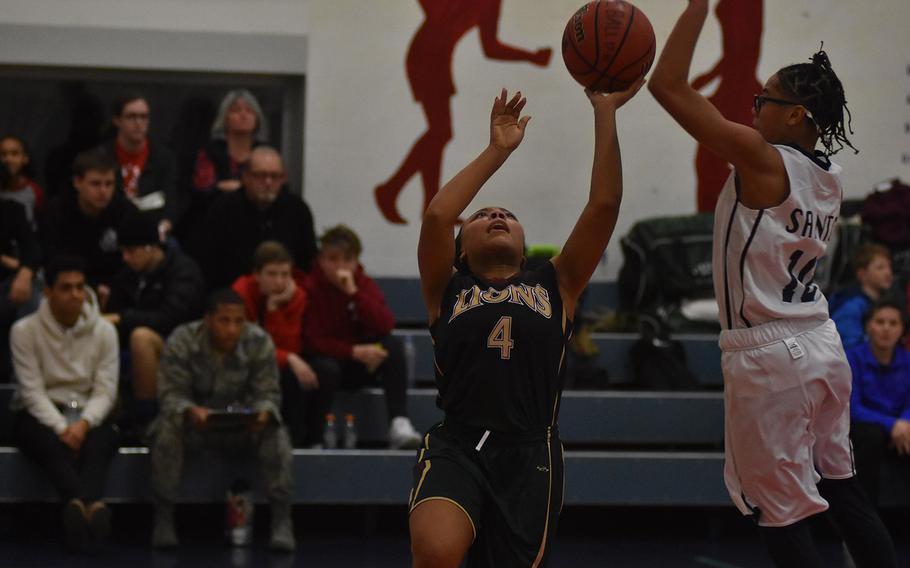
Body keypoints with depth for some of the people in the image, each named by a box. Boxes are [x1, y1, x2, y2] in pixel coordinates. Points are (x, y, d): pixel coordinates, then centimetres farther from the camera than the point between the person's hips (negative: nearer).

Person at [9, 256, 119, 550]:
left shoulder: (104, 331, 3)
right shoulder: (25, 330, -3)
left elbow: (105, 391, -2)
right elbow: (32, 391, -10)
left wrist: (83, 423, -23)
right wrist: (62, 429, -24)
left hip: (88, 414, 2)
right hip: (39, 415, -2)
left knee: (100, 441, -35)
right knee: (50, 443, -38)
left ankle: (78, 505, -64)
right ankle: (93, 505, -66)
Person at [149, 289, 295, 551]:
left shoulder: (260, 342, -12)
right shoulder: (181, 342, -16)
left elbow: (268, 392, -12)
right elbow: (171, 393, -19)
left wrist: (264, 412, -38)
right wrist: (190, 411, -43)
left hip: (242, 425, 1)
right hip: (194, 422, -1)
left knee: (276, 434, -28)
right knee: (167, 430, -34)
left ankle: (282, 519, -25)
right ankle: (163, 518, -25)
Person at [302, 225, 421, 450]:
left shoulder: (364, 284, -1)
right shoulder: (310, 288, -13)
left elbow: (386, 326, -16)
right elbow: (312, 341, -18)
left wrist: (354, 292, -24)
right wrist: (354, 351, -29)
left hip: (360, 365, 4)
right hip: (326, 359, -4)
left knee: (394, 345, -21)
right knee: (326, 368, -37)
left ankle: (399, 424, -32)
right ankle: (314, 441, -24)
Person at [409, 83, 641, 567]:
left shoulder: (555, 287, 18)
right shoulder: (448, 290, 15)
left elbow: (604, 204, 8)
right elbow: (437, 216, -4)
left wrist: (604, 113, 5)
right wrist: (496, 151, 1)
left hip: (529, 455, 3)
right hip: (455, 449, -2)